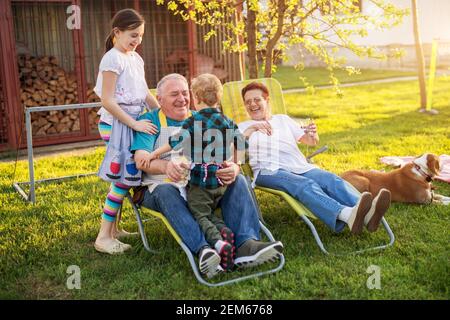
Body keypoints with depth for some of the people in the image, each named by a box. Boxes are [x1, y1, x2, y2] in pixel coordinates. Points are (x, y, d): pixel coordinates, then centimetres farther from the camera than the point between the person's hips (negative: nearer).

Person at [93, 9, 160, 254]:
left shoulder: (136, 58, 14)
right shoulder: (112, 59, -12)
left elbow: (144, 93, 17)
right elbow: (107, 101, -17)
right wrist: (135, 124, -19)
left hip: (134, 121, 8)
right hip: (116, 123, -8)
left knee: (124, 177, 10)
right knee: (124, 177, -10)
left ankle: (113, 228, 21)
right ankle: (103, 237, -3)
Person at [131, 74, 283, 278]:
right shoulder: (149, 121, 6)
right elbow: (141, 159, -13)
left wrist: (233, 167, -22)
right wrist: (166, 166, -37)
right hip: (161, 186, -3)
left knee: (237, 181, -20)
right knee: (166, 192, -36)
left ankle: (246, 245, -38)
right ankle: (202, 250, -52)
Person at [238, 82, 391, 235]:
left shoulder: (283, 119, 32)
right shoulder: (243, 127, 23)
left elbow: (312, 142, 28)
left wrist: (313, 135, 2)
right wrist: (250, 130, -13)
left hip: (301, 167, 4)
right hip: (270, 171, -4)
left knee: (331, 179, -27)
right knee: (306, 185, -35)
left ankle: (366, 213, -50)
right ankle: (346, 215, -58)